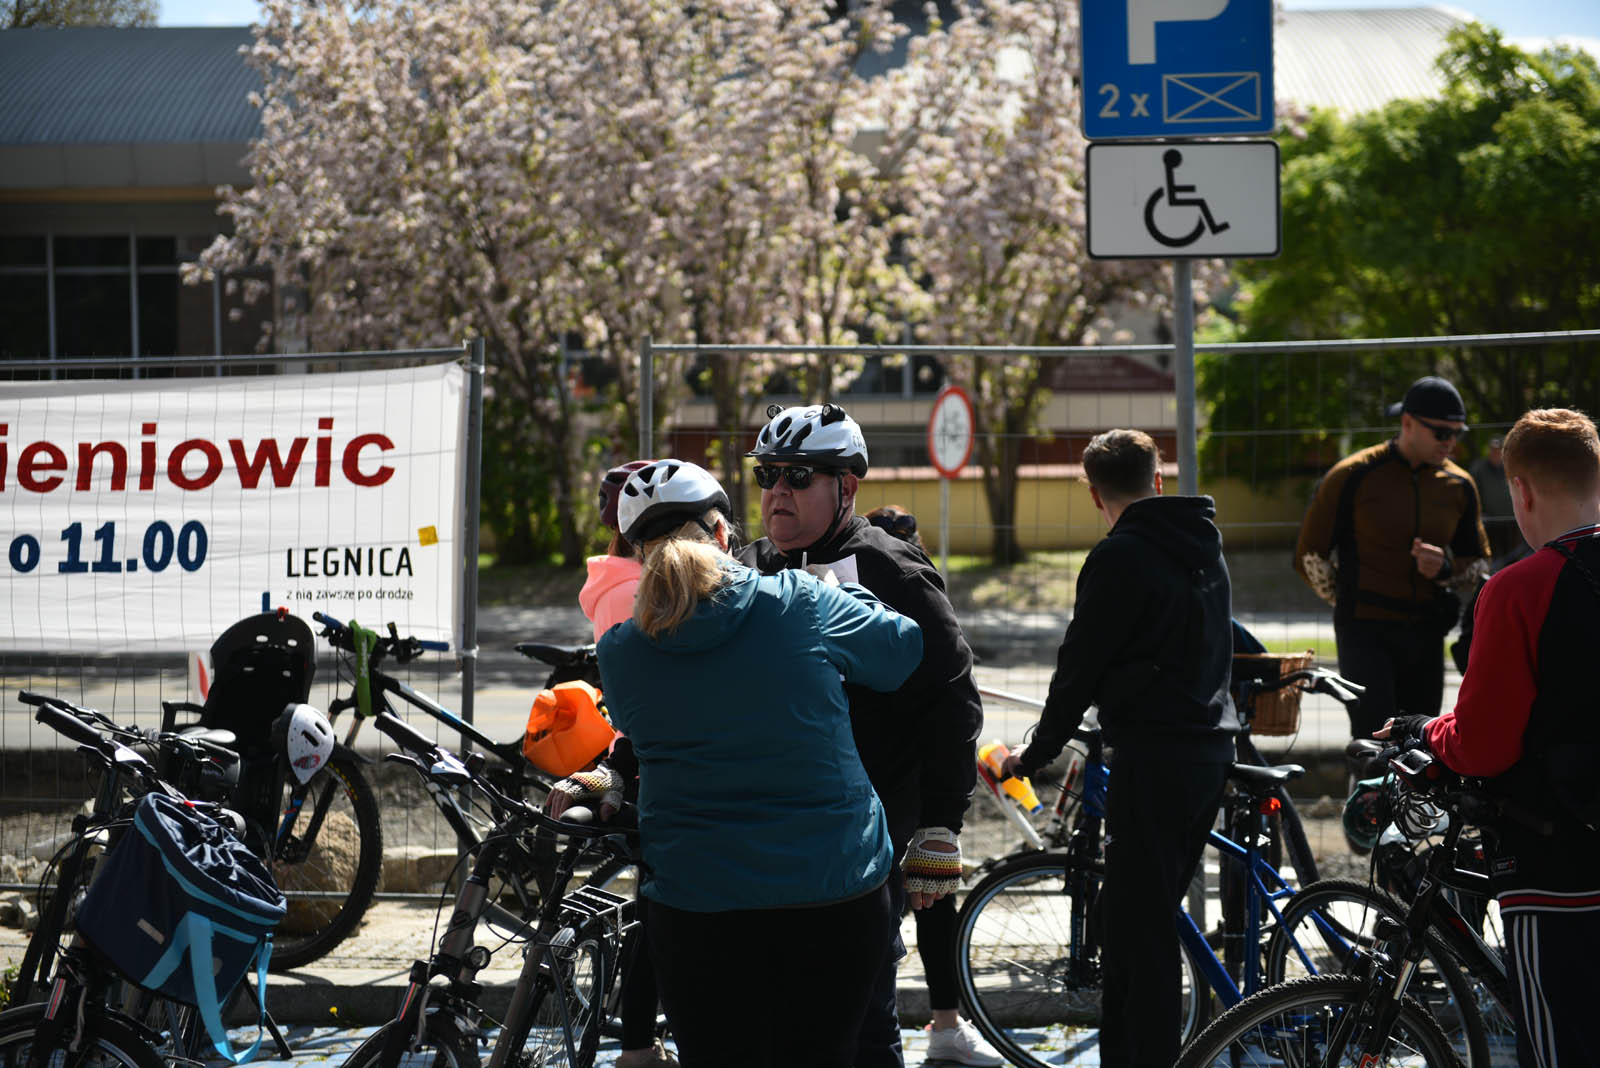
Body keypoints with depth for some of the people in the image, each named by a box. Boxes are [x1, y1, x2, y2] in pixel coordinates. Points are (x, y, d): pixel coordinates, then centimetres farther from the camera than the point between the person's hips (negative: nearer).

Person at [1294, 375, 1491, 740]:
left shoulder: (1459, 485, 9)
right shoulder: (1353, 476, -4)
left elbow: (1479, 563, 19)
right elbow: (1310, 555, 4)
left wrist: (1445, 568, -4)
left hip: (1425, 634, 5)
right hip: (1366, 632, -5)